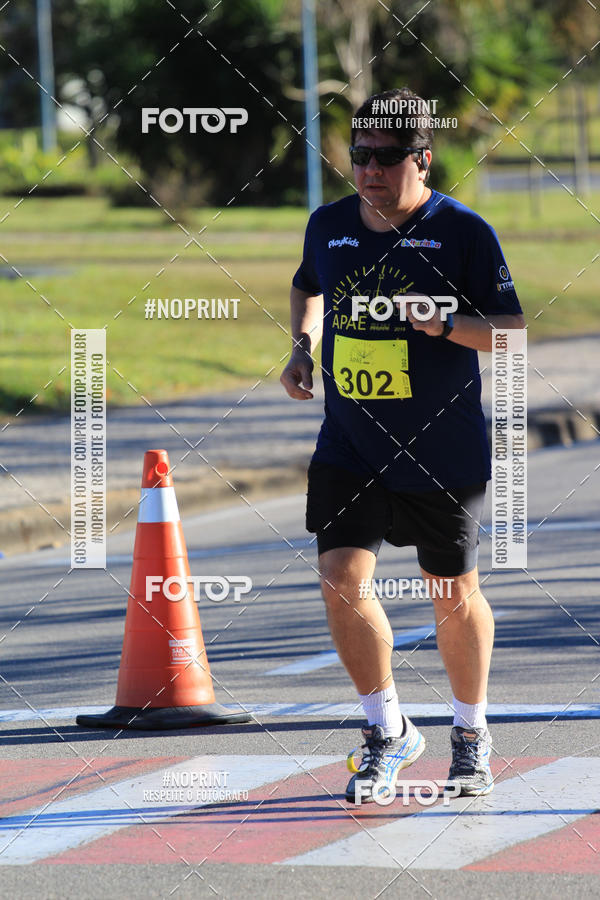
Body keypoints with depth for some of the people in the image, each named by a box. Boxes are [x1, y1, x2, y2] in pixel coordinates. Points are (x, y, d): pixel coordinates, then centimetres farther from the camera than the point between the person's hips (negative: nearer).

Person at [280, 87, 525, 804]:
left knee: (453, 595, 9)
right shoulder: (328, 225, 4)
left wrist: (445, 322, -26)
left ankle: (470, 734, 31)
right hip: (349, 443, 3)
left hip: (443, 450, -3)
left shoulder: (464, 232, -9)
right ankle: (387, 732, 7)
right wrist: (302, 347, 9)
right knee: (340, 579, -10)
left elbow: (512, 332, -10)